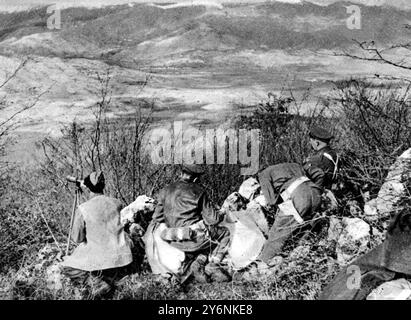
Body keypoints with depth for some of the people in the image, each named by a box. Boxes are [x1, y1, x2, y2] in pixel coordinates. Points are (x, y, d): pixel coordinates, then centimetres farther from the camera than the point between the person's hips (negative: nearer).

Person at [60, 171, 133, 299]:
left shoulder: (82, 209, -13)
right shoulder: (116, 203, -3)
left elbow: (77, 238, -2)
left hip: (101, 259, -2)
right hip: (122, 257, 3)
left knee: (66, 267, 20)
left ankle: (94, 282, -6)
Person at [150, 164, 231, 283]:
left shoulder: (165, 191, 10)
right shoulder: (198, 191, -2)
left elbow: (157, 219, 10)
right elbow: (212, 219, -3)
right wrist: (221, 215, 19)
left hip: (176, 242, 6)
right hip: (195, 237, -5)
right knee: (225, 233, 18)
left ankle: (199, 261, 3)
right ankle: (212, 266, 3)